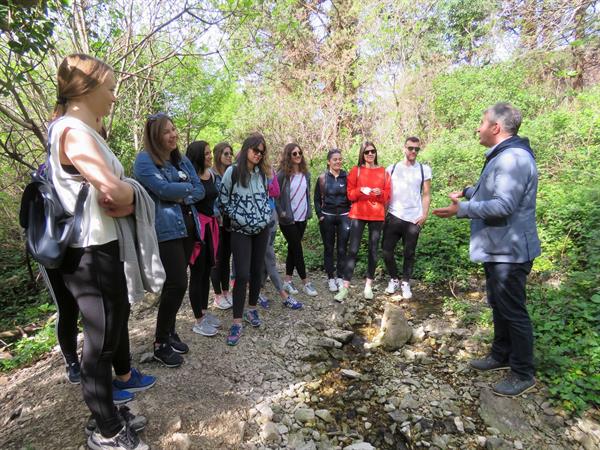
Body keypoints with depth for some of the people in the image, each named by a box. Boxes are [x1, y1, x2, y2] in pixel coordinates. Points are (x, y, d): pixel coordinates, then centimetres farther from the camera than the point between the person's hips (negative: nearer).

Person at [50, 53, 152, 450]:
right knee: (101, 337, 2)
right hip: (89, 252, -10)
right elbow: (116, 191, -30)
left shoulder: (86, 131, 12)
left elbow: (116, 195, 11)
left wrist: (123, 199, -9)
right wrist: (130, 192, -8)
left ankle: (123, 375, 53)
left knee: (119, 314, 27)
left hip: (104, 245, 10)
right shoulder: (73, 131, -19)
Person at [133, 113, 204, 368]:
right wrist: (187, 187, -2)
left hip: (187, 226, 7)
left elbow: (200, 190, 9)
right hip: (165, 230, -7)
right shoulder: (144, 160, -5)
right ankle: (160, 344, 5)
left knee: (176, 283, 11)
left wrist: (181, 195, -9)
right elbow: (163, 188, -19)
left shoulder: (182, 160, 17)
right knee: (177, 283, -11)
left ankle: (170, 332, 26)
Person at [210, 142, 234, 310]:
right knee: (217, 259, 3)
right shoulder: (211, 174, -8)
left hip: (230, 222, 5)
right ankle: (218, 295, 15)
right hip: (217, 222, -5)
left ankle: (226, 291, 24)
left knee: (226, 258, 13)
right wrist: (215, 215, -17)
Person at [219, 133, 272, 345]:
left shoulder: (263, 172, 6)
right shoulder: (232, 172, -8)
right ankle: (237, 322, 1)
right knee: (242, 274, -9)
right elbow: (223, 200, -6)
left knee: (257, 271, 10)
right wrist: (241, 219, -10)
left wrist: (265, 215, 5)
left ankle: (252, 309, 28)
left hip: (262, 229, 5)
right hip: (241, 231, -5)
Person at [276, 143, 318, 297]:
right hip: (288, 219, -5)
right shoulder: (282, 174, -10)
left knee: (293, 248, 11)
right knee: (297, 249, -1)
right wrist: (281, 213, -12)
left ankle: (287, 281, 21)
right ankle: (305, 283, 8)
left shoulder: (305, 173, 7)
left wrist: (308, 211, 8)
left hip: (302, 218, 6)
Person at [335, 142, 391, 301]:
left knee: (373, 250, 6)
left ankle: (368, 285, 17)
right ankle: (345, 287, -2)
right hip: (358, 214, -2)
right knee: (353, 249, -6)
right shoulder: (356, 170, 3)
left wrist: (380, 193, -13)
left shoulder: (383, 172, 8)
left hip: (377, 215, 2)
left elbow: (387, 195, 8)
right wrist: (361, 191, -18)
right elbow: (350, 194, 0)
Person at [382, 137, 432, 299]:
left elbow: (426, 195, 5)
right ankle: (394, 279, 22)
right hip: (393, 217, 1)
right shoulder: (392, 168, 6)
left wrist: (424, 215, -5)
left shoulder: (424, 169, 5)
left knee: (409, 253, 6)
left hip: (413, 219, -1)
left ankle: (405, 283, 21)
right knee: (387, 251, 2)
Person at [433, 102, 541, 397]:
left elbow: (503, 205, -31)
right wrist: (468, 192, 38)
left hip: (509, 252, -11)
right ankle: (501, 356, 38)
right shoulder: (502, 156, 13)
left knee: (513, 311, 2)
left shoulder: (513, 158, -22)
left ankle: (523, 374, 18)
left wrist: (462, 209, -30)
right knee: (498, 305, 21)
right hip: (497, 249, 11)